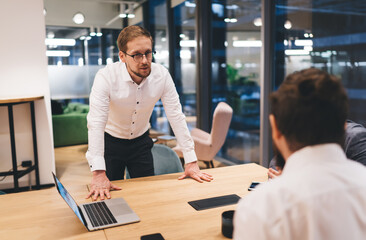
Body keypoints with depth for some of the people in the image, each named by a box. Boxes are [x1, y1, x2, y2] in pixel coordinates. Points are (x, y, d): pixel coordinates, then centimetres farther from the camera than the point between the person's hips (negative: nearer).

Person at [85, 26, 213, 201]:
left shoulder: (162, 75, -18)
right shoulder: (106, 77, -27)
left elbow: (176, 116, -15)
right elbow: (96, 123, -33)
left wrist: (191, 162, -18)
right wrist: (98, 174, -42)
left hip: (141, 142, 3)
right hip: (110, 142, -2)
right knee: (109, 196, 7)